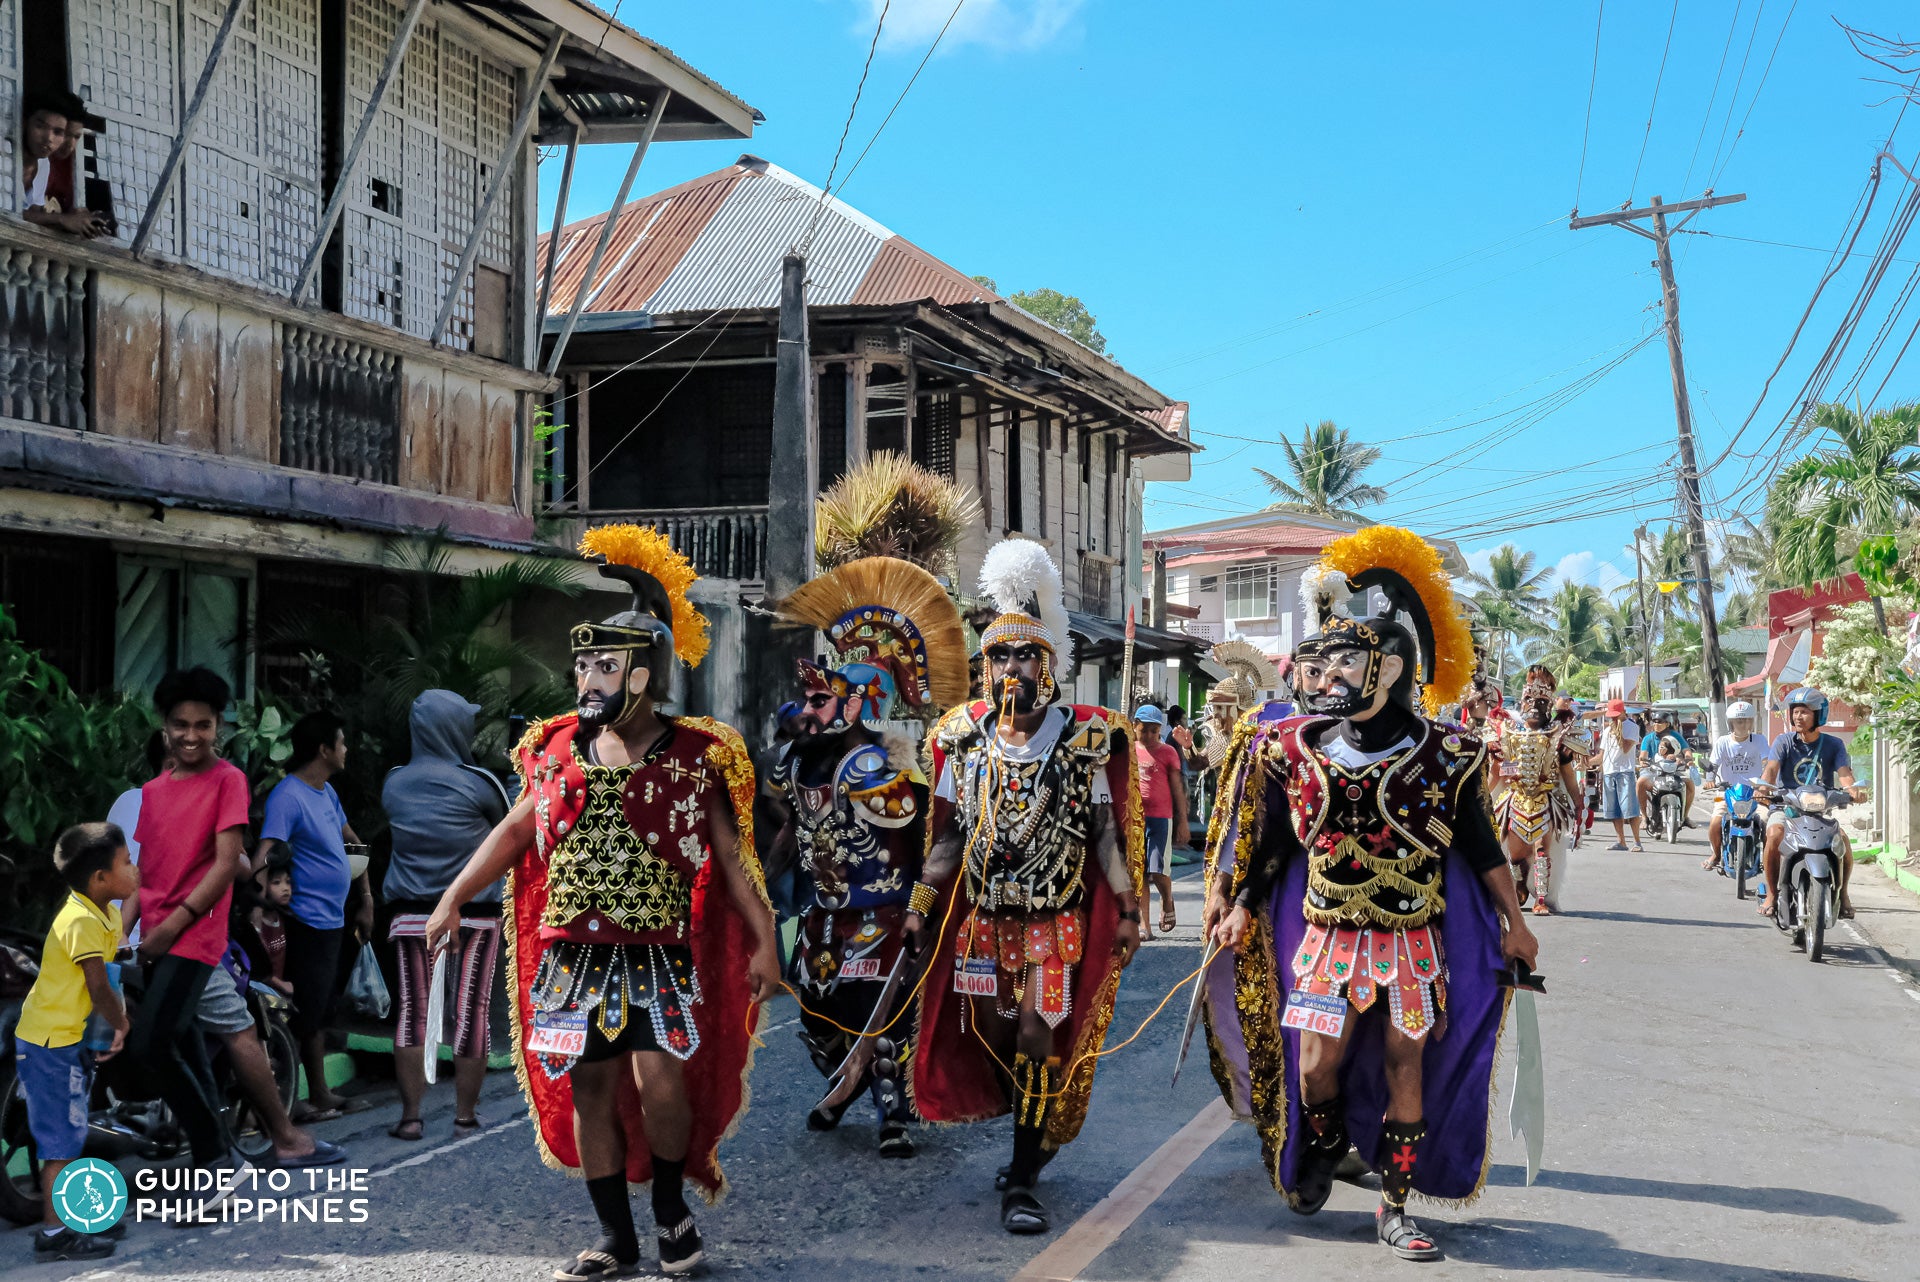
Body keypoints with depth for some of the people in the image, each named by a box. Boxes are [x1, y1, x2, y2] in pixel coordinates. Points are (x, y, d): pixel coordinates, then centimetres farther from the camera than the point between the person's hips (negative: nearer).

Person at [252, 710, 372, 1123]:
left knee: (321, 1013, 16)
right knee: (305, 1014, -8)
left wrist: (366, 900, 20)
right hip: (306, 922, -10)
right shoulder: (288, 796, -17)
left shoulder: (326, 792, 13)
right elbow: (263, 855, -28)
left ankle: (321, 1095, 25)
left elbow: (350, 843, 23)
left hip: (332, 920, 10)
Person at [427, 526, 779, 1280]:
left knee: (659, 1082, -14)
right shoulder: (557, 750, 7)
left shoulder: (694, 757, -3)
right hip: (573, 954, 4)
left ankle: (671, 1205, 14)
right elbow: (514, 831, 15)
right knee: (587, 1091, 6)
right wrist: (453, 899, 8)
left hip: (660, 955, -3)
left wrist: (764, 938, -5)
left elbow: (732, 855, 0)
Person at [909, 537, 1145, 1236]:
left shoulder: (1087, 740, -5)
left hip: (1058, 921, -3)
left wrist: (1127, 910, -4)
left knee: (1039, 1038, -7)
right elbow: (950, 835, 9)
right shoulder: (964, 738, 3)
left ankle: (1021, 1184, -2)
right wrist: (920, 905, 5)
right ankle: (1035, 1137, 33)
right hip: (982, 916, 3)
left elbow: (1106, 835, -1)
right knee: (992, 1035, 8)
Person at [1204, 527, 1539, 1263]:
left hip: (1414, 939, -1)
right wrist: (1240, 906, 6)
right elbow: (1273, 840, 7)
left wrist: (1513, 921, 3)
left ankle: (1394, 1207, 13)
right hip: (1329, 934, 1)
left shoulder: (1444, 755, -7)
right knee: (1315, 1066, -1)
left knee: (1405, 1067, 1)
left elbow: (1480, 844, 1)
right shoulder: (1295, 751, -3)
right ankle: (1324, 1147, 33)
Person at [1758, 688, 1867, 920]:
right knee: (1775, 835, -33)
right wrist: (1765, 786, -36)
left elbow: (1844, 772, -8)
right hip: (1786, 806, -1)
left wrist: (1852, 789, -32)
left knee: (1842, 839, -26)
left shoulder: (1833, 744, 7)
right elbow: (1771, 768, -13)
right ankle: (1772, 893, -17)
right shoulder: (1784, 741, 3)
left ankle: (1842, 893, -1)